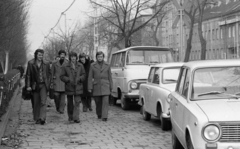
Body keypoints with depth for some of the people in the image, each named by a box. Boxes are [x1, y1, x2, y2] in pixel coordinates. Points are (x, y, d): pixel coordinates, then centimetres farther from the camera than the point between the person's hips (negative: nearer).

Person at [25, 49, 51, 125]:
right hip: (35, 86, 0)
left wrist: (48, 83, 4)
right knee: (36, 103, 7)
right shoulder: (31, 63, 1)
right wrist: (28, 86, -6)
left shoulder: (46, 64, 6)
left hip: (43, 85, 0)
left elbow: (49, 74, 15)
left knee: (43, 102, -13)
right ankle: (37, 119, 18)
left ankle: (42, 118, -18)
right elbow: (28, 75, 0)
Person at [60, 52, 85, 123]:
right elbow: (62, 76, -1)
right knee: (70, 103, 11)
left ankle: (76, 117, -11)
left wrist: (79, 79, -10)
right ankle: (70, 117, 28)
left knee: (77, 102, -11)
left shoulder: (80, 66, 4)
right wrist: (69, 80, -14)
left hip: (78, 87, 0)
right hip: (69, 87, 0)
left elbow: (83, 75, 9)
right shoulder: (65, 67, -1)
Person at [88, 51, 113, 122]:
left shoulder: (107, 66, 6)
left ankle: (104, 117, -13)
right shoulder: (93, 65, 2)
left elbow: (110, 77, 9)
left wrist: (111, 87, 8)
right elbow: (90, 77, 2)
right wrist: (90, 88, -4)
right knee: (98, 102, 8)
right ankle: (99, 115, 30)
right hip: (96, 86, 0)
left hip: (105, 86, 0)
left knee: (105, 101, -12)